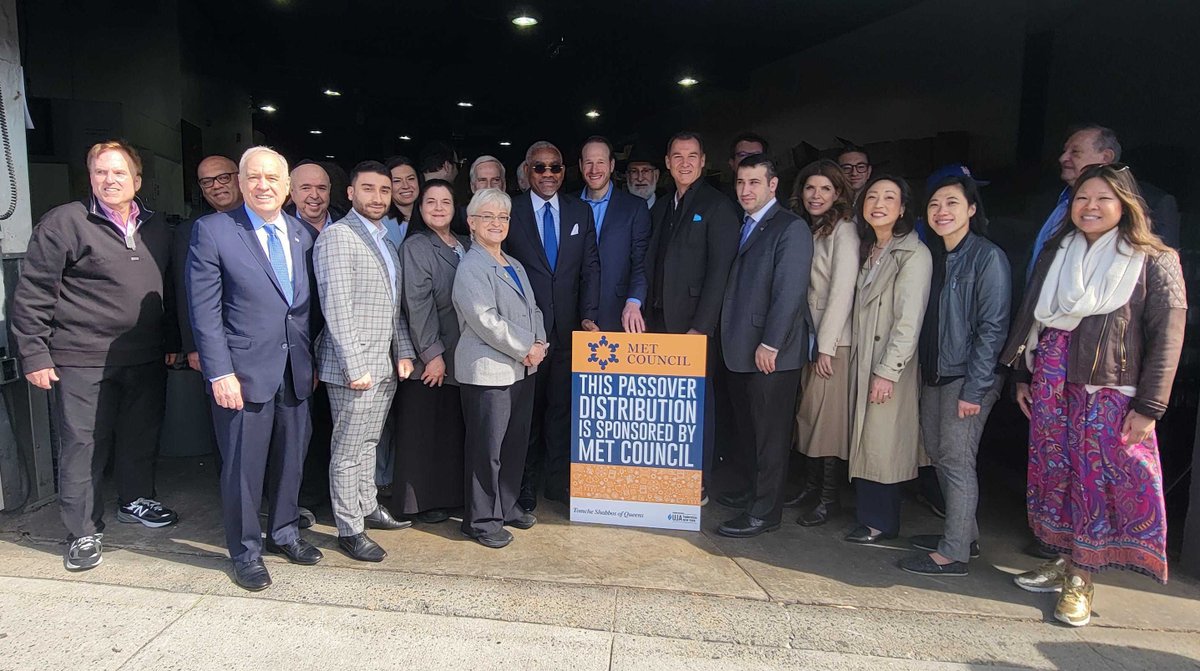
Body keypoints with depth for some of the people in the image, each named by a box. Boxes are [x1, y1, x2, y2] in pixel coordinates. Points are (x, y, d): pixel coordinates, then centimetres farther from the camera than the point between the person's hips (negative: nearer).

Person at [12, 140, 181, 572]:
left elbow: (167, 291, 18)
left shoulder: (156, 229, 11)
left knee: (142, 435, 15)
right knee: (83, 445, 2)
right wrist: (35, 354, -9)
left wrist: (171, 342, 15)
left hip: (146, 359, 5)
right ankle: (83, 532, 15)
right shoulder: (64, 222, -6)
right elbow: (31, 293, -7)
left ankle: (136, 500, 36)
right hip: (81, 361, -5)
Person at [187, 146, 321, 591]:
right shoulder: (212, 231, -6)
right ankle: (246, 552, 24)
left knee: (291, 460, 16)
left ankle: (284, 533, 36)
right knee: (243, 467, 6)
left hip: (296, 371, 5)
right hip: (244, 372, -5)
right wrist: (220, 373, -14)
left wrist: (313, 361, 10)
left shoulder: (302, 234, 8)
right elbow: (205, 310, -9)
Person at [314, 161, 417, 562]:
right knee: (348, 451, 2)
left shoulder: (385, 241, 16)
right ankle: (349, 530, 12)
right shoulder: (337, 236, -12)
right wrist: (356, 366, -20)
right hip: (354, 366, -8)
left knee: (368, 443, 19)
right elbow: (337, 307, -18)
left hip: (385, 363, 8)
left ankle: (367, 508, 33)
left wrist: (404, 352, 9)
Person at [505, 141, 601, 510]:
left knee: (562, 406, 10)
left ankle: (558, 480, 23)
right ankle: (526, 481, 23)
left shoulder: (581, 212, 7)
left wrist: (589, 316, -6)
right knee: (527, 406, 9)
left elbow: (591, 267, 5)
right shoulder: (510, 212, -2)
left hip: (567, 328, 3)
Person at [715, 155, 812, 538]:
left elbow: (790, 291, -17)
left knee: (770, 435, 1)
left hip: (771, 352, -8)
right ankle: (751, 493, 28)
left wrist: (770, 344, -19)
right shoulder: (741, 226, 16)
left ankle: (764, 513, 9)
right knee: (747, 430, 15)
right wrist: (729, 337, 9)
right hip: (740, 349, 8)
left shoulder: (791, 228, -9)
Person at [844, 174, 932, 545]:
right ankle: (870, 514, 23)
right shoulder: (867, 250, 13)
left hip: (889, 366, -7)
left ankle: (881, 522, 16)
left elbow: (909, 321, -17)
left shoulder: (914, 254, -12)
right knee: (863, 442, 11)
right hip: (861, 361, 7)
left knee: (881, 443, 1)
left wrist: (888, 371, -19)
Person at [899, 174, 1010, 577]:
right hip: (934, 373, 8)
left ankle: (954, 553, 6)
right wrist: (924, 370, 7)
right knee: (937, 452, 13)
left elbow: (993, 328, -15)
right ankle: (963, 533, 28)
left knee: (956, 459, -4)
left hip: (968, 377, -8)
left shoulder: (988, 257, -11)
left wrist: (974, 389, -18)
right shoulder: (936, 256, 11)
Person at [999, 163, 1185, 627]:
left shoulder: (1155, 261, -2)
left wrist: (1148, 406, -11)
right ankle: (1063, 561, 24)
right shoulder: (1056, 253, 11)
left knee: (1100, 480, 0)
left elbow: (1167, 337, -6)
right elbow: (1028, 315, 14)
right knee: (1054, 473, 9)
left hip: (1111, 392, -4)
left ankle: (1080, 579, 13)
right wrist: (1022, 376, 11)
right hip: (1050, 385, 4)